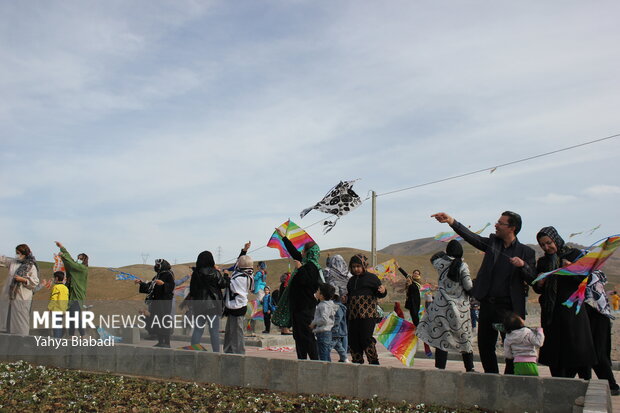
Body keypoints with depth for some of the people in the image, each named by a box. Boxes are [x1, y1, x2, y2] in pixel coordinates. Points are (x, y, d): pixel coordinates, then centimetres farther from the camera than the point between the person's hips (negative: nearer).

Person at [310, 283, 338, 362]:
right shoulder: (329, 304, 15)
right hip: (328, 332, 10)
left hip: (322, 333, -10)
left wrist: (313, 323, -13)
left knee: (323, 357, -7)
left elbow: (324, 319, -27)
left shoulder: (323, 305, -15)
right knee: (327, 356, 14)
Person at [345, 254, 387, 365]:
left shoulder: (371, 277, 2)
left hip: (368, 315, -6)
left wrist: (383, 291, -22)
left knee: (366, 338, -11)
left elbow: (379, 293, -1)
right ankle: (357, 361, 19)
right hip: (353, 316, 6)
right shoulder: (352, 280, 19)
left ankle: (374, 362, 2)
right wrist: (346, 298, 8)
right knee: (353, 340, 7)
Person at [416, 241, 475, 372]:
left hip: (443, 305, 0)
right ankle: (470, 367, 22)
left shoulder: (441, 263, -3)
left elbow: (433, 258, 21)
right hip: (461, 307, 0)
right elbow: (469, 287, -8)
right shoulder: (463, 266, -9)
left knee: (442, 337, 1)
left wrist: (445, 252, 27)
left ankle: (440, 367, -2)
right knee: (465, 337, 14)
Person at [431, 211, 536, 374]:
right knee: (484, 345, 11)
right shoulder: (492, 242, 9)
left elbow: (533, 280, -3)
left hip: (510, 307, -4)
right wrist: (451, 221, -16)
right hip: (487, 304, 4)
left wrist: (523, 265, -21)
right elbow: (471, 237, -4)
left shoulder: (526, 252, 0)